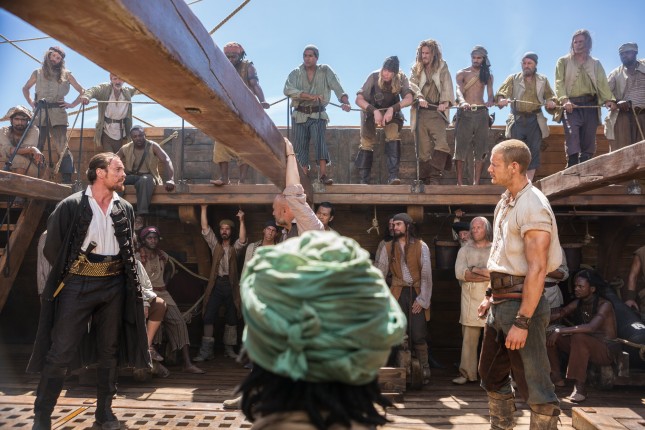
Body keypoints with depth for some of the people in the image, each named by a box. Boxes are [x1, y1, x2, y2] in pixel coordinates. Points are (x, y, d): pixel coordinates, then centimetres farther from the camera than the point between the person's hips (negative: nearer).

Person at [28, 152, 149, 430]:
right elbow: (52, 246, 0)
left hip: (114, 285, 4)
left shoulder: (125, 209, 8)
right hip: (77, 284, -4)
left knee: (108, 350, 10)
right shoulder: (71, 205, -5)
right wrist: (69, 272, 6)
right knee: (61, 351, -2)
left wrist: (119, 273, 9)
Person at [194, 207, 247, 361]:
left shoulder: (235, 247, 9)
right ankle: (206, 351, -4)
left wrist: (241, 220, -19)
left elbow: (243, 239, -12)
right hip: (216, 285, 0)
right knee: (209, 317, -6)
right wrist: (204, 209, -2)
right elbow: (205, 228, 4)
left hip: (231, 285, 0)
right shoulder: (215, 244, 12)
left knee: (231, 318, 6)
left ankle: (229, 349, 16)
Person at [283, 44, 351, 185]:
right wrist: (309, 96, -27)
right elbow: (287, 89, -16)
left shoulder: (325, 71, 2)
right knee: (300, 146, 1)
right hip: (300, 115, 2)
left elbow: (337, 87, -11)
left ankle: (323, 174, -26)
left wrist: (345, 101, -30)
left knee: (320, 139, -23)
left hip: (317, 114, -2)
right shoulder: (296, 73, 2)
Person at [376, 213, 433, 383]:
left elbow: (426, 274, -3)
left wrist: (422, 299, -9)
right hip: (398, 294, 2)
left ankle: (424, 370, 9)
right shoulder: (389, 248, 8)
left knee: (418, 335, -6)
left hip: (417, 293, -2)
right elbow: (380, 273, 6)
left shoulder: (421, 246, 0)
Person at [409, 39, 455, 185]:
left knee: (441, 142, -19)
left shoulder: (442, 68, 11)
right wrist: (419, 98, -23)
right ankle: (425, 181, 4)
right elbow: (413, 85, -2)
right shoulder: (416, 69, 15)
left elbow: (447, 87, -3)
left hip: (437, 111, -1)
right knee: (423, 148, 0)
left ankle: (435, 177, -18)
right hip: (421, 112, 1)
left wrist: (445, 101, -22)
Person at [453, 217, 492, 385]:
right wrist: (487, 274, -8)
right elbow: (459, 273, -4)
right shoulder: (464, 250, 11)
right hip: (470, 300, 2)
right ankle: (466, 373, 8)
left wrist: (474, 270, -7)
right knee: (468, 338, 3)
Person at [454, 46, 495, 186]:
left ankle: (476, 183, 1)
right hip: (465, 113, -3)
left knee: (480, 149, -1)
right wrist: (462, 102, -32)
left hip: (481, 113, 3)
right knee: (461, 147, -8)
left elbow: (490, 94, 6)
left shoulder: (488, 75, 15)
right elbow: (459, 90, -10)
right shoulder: (462, 73, 6)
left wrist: (490, 101, -19)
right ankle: (459, 182, -7)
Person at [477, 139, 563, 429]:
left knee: (534, 387, -2)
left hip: (521, 302, -10)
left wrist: (522, 322, -24)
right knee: (492, 375, 20)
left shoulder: (532, 205, -17)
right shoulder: (505, 202, 12)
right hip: (501, 302, 10)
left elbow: (537, 268, -22)